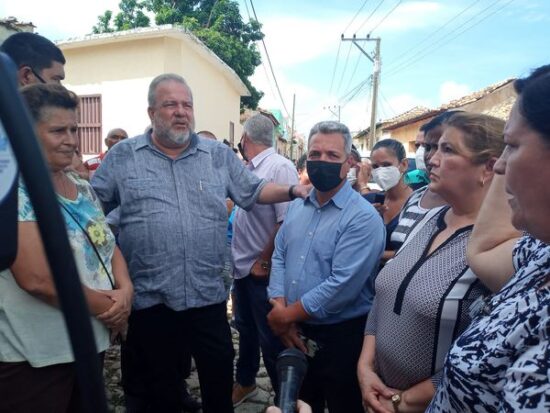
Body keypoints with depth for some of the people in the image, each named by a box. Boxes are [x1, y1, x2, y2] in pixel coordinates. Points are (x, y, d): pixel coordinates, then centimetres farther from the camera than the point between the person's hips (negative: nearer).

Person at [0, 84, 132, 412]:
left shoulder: (83, 188, 7)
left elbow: (109, 247, 9)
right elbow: (37, 279, -26)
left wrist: (125, 290, -10)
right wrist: (107, 307, -15)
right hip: (34, 357, -7)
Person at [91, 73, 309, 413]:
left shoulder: (219, 155, 5)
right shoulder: (123, 156, 1)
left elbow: (253, 191, 8)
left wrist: (294, 191, -6)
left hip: (209, 297, 1)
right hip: (149, 300, 0)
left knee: (220, 382, 17)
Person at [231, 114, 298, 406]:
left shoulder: (280, 167, -18)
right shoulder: (249, 169, 8)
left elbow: (287, 222, -25)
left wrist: (264, 262, -17)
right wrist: (239, 259, 11)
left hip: (263, 271, -8)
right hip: (242, 267, 8)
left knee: (271, 338, 7)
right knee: (245, 329, 23)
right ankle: (245, 382, 44)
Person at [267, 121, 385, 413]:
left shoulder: (363, 218, -19)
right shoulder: (297, 207, 5)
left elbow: (342, 286, -25)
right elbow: (279, 258, 5)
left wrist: (287, 315, -16)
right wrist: (279, 308, -10)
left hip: (341, 337, -6)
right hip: (294, 334, 6)